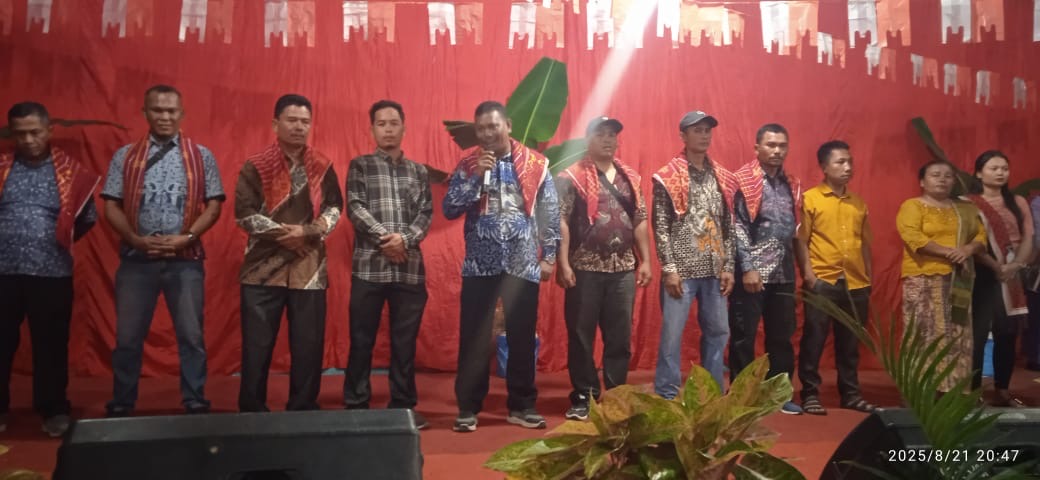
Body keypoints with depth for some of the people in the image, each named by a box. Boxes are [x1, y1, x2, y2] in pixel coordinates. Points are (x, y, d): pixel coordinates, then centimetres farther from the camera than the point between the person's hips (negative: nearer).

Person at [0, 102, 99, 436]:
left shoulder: (69, 172, 4)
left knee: (51, 344, 7)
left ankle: (53, 410, 20)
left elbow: (87, 219, 9)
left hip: (52, 273, -1)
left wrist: (59, 241, 6)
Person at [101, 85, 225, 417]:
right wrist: (137, 240, -11)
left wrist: (187, 237, -12)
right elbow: (111, 207, 3)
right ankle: (121, 406, 20)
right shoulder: (125, 156, 7)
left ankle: (195, 404, 13)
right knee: (128, 337, 8)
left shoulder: (201, 156, 5)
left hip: (185, 259, -1)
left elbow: (214, 204, 1)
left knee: (191, 335, 3)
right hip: (136, 258, 1)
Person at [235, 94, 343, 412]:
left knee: (308, 343, 5)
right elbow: (245, 214, -5)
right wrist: (283, 233, -13)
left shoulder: (322, 167, 8)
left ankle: (303, 410, 17)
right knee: (257, 344, 3)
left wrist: (307, 232, -12)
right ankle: (252, 411, 15)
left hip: (309, 268, 2)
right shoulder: (255, 167, 1)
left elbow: (334, 208, 4)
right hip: (264, 266, -2)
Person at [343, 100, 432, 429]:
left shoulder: (418, 172, 14)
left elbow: (426, 213, 4)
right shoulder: (360, 166, 7)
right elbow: (355, 208, -4)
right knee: (362, 340, 2)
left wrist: (405, 239, -13)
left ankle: (403, 405, 16)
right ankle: (356, 406, 12)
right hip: (369, 265, -2)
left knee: (405, 341, 7)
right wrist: (384, 237, -15)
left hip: (410, 267, 2)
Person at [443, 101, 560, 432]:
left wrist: (549, 256, 2)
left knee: (522, 337, 7)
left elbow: (550, 213, 6)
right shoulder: (468, 164, 4)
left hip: (523, 265, 0)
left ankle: (522, 406, 20)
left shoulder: (535, 164, 3)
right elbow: (449, 209, -4)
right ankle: (468, 408, 13)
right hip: (480, 265, 0)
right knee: (474, 338, 2)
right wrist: (476, 176, -14)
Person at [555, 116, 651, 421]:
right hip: (585, 269, -4)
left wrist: (645, 261, 8)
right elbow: (560, 222, -8)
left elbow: (640, 221, 14)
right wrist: (563, 264, -15)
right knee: (581, 335, 3)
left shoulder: (630, 178, 14)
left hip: (623, 270, 4)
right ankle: (583, 397, 14)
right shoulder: (571, 177, -2)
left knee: (620, 336, 8)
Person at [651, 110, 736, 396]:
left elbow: (728, 227, 12)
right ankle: (666, 397, 7)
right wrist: (669, 269, -12)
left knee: (718, 332, 11)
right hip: (681, 269, -5)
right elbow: (660, 227, -7)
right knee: (672, 334, -3)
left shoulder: (722, 178, 12)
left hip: (714, 270, 5)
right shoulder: (668, 177, -4)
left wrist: (728, 267, 6)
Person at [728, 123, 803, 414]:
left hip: (783, 273, 6)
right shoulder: (743, 181, -5)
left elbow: (794, 229, 15)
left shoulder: (791, 185, 14)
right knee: (744, 337, 2)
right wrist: (747, 268, -16)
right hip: (752, 271, -6)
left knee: (782, 336, 12)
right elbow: (737, 228, -11)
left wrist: (796, 268, 8)